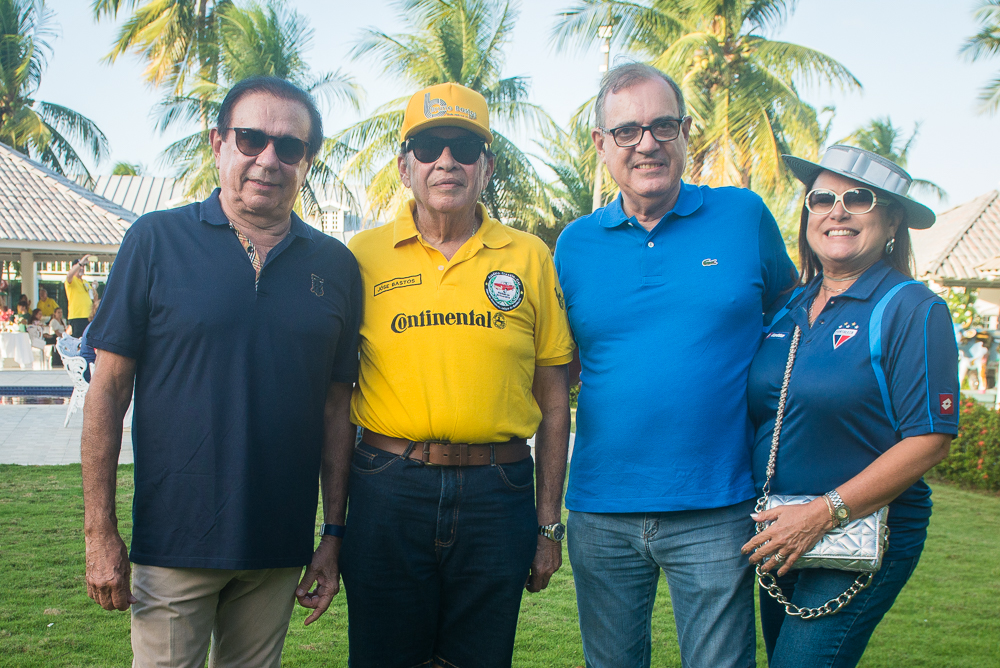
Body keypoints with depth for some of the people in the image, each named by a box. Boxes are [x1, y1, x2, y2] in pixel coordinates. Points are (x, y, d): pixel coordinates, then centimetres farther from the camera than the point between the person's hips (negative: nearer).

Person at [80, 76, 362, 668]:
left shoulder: (335, 265, 4)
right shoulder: (157, 240, -3)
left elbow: (336, 409, 8)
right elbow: (109, 390, -3)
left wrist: (334, 533, 6)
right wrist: (100, 533, -6)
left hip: (280, 549, 3)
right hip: (174, 539, -2)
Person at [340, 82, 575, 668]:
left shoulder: (529, 257, 5)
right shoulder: (363, 257, 3)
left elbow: (553, 399, 7)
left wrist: (549, 523, 6)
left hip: (497, 495, 1)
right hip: (389, 489, 0)